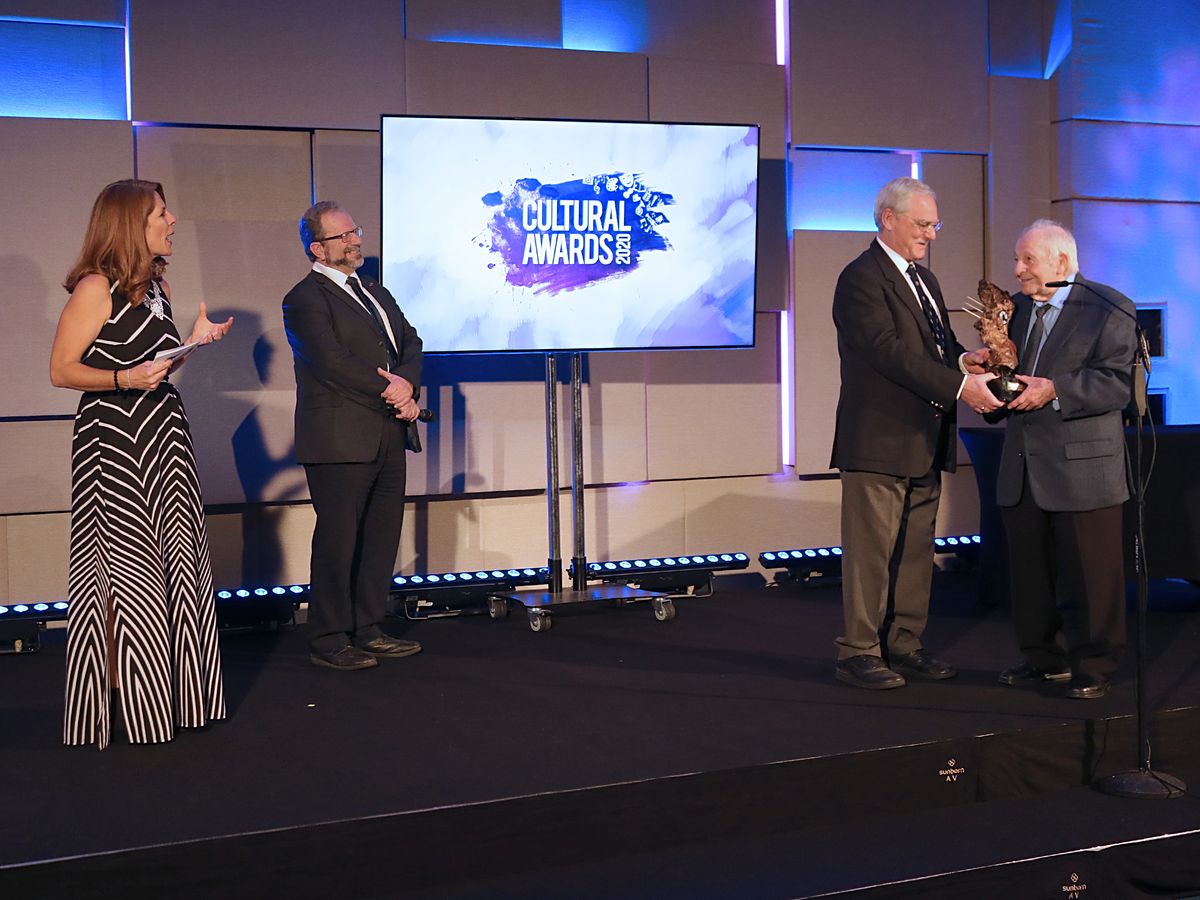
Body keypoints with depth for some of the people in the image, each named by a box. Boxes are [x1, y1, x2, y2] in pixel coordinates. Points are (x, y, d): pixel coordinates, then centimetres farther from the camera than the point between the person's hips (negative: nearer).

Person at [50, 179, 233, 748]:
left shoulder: (157, 285, 14)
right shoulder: (96, 288, -10)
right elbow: (62, 370, -12)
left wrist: (194, 342, 7)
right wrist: (125, 379, -24)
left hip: (164, 436, 8)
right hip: (114, 440, -8)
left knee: (174, 562, 9)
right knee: (123, 571, -2)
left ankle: (172, 692, 20)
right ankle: (119, 701, 10)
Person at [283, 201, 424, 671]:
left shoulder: (376, 292, 19)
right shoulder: (305, 300, -7)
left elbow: (410, 342, 14)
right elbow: (333, 363, -18)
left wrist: (407, 384, -7)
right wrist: (390, 392, -13)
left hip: (388, 438, 8)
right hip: (341, 439, -8)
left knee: (382, 537, 11)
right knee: (338, 540, -1)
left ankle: (367, 631, 22)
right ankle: (329, 641, 10)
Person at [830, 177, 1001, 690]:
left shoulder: (923, 279, 19)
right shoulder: (861, 279, -12)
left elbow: (937, 343, 19)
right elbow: (889, 350, -22)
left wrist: (963, 358, -5)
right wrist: (959, 385, -26)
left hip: (923, 442, 9)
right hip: (878, 441, -9)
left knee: (916, 549, 13)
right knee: (870, 549, -3)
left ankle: (904, 644, 23)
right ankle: (858, 652, 6)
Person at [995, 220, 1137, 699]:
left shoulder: (1109, 309, -8)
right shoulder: (1018, 308, 13)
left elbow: (1116, 384, -17)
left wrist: (1055, 390, -26)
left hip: (1082, 465, -7)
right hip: (1022, 469, 7)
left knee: (1092, 570, 3)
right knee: (1028, 567, 14)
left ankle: (1093, 665, 16)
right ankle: (1043, 656, 28)